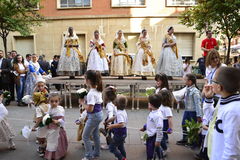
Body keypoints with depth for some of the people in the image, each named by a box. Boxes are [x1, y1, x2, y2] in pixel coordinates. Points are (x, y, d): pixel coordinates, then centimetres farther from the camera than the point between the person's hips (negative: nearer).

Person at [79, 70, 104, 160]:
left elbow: (90, 109, -28)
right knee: (95, 135, 22)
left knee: (85, 136, 8)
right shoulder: (98, 90, 1)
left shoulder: (91, 93, -26)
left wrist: (82, 102, -14)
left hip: (94, 116, -9)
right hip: (99, 114, 9)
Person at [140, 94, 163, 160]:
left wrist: (158, 140, -22)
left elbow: (159, 129, -26)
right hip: (149, 135, 9)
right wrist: (144, 127, 26)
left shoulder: (158, 115, -28)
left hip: (154, 137, -9)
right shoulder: (152, 112, 1)